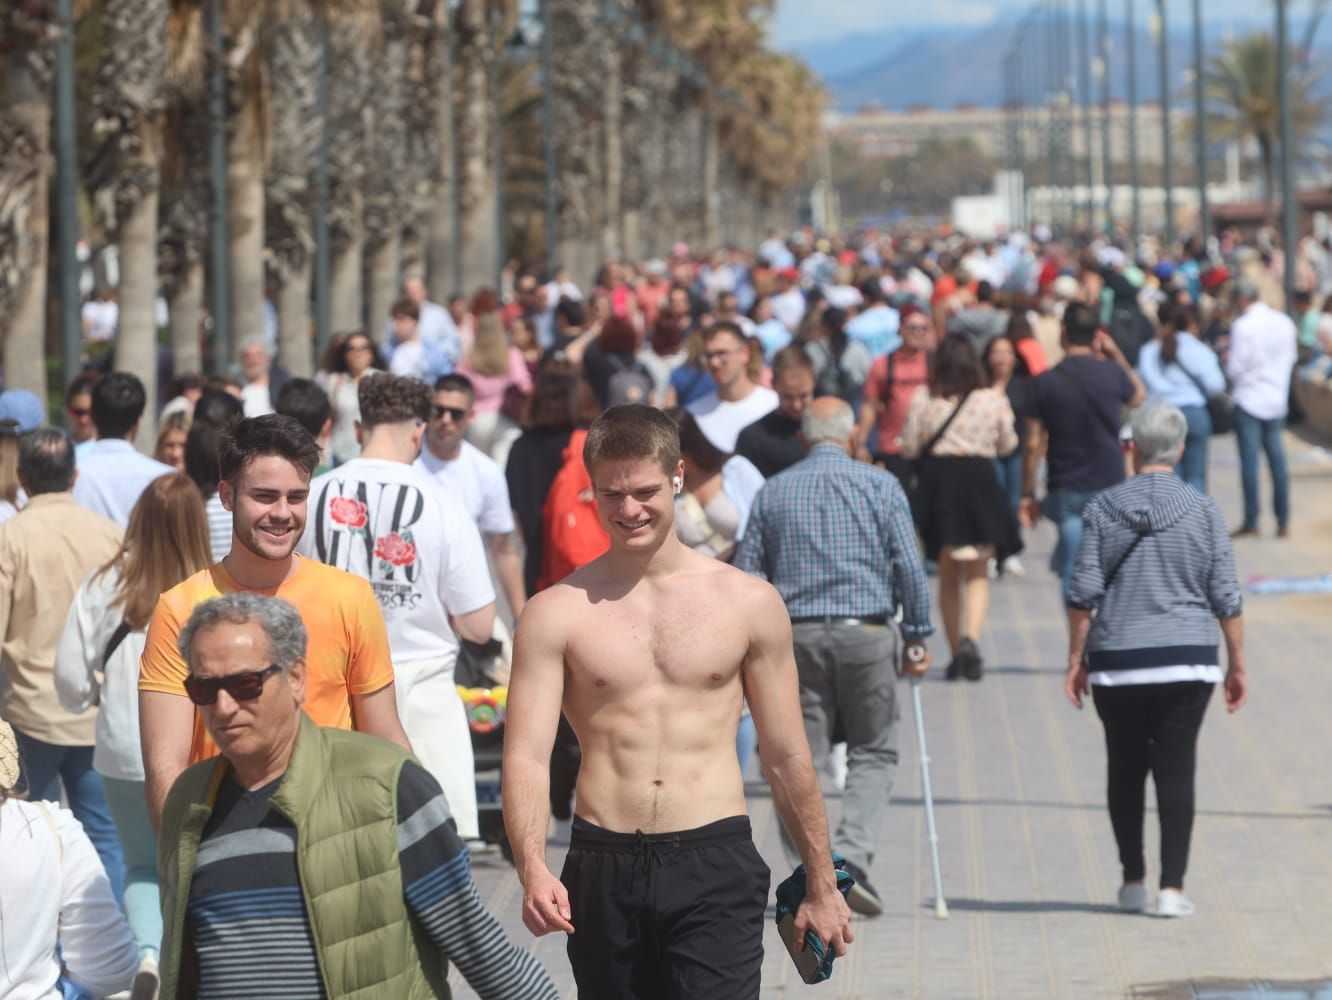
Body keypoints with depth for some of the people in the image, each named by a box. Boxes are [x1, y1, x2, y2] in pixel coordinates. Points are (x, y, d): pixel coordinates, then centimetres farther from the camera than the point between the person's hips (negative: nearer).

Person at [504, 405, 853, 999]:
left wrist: (821, 885, 15)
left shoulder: (749, 604, 6)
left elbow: (786, 757, 12)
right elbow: (526, 756, -5)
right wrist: (532, 870, -22)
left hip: (715, 866, -1)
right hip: (603, 869, 1)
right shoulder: (556, 614, 3)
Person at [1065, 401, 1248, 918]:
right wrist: (1237, 663, 7)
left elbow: (1083, 592, -3)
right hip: (1187, 661, -1)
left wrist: (1077, 659, 4)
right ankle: (1172, 888, -5)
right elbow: (1226, 596, -1)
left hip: (1117, 661, 1)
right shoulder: (1203, 510, -2)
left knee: (1125, 768, 13)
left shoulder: (1104, 508, -1)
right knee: (1177, 767, 1)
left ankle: (1133, 881, 19)